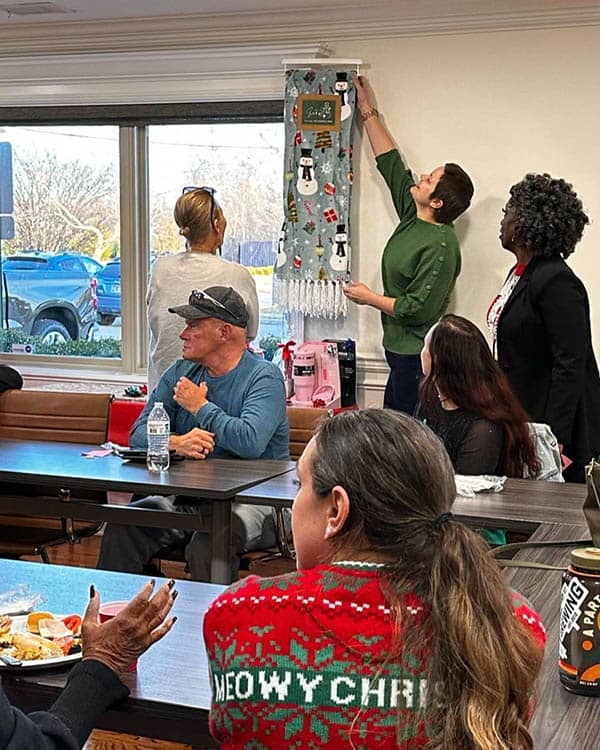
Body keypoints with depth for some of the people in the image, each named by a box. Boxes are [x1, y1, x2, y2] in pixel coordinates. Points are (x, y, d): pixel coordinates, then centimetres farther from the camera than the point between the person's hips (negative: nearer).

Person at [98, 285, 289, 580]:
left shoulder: (264, 377, -6)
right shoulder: (180, 373, 13)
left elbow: (250, 441, -25)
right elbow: (139, 434, 5)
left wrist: (199, 405, -9)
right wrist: (176, 442, -19)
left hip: (251, 499, -5)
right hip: (186, 497, 6)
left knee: (207, 545, -35)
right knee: (121, 527, -18)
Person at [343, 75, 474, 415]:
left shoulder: (441, 246, -19)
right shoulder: (413, 216, 6)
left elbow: (417, 309, -22)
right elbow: (390, 161, 14)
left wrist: (369, 297, -9)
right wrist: (367, 108, 18)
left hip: (417, 357, -9)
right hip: (401, 349, 9)